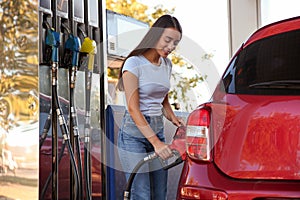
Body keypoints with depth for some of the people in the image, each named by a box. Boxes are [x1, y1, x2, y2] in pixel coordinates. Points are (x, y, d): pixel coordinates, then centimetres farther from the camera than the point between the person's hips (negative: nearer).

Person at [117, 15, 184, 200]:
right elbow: (133, 109, -17)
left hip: (158, 130, 7)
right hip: (134, 134, -7)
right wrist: (156, 142, -24)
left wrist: (173, 117, 2)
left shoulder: (167, 64, 9)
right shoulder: (134, 63, -13)